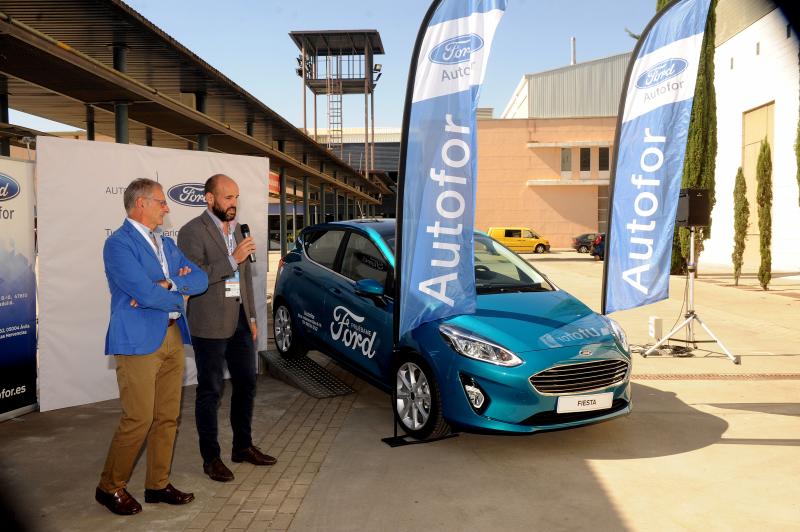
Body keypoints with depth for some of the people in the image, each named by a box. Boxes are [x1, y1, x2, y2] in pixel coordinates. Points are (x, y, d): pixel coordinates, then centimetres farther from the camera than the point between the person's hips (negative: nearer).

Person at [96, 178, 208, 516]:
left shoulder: (167, 244, 16)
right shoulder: (118, 244, -9)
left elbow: (200, 279, 6)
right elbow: (145, 293, -20)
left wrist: (166, 285, -11)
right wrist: (179, 295, -3)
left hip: (173, 338, 8)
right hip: (139, 342, -8)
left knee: (167, 417, 11)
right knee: (139, 419, -3)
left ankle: (158, 485, 24)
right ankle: (110, 487, 17)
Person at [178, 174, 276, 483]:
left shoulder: (236, 229, 12)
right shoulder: (192, 232, -11)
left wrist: (252, 317, 15)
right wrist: (233, 259, -23)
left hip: (239, 321, 8)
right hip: (210, 325, -7)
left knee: (246, 384, 15)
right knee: (210, 392, 4)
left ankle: (243, 447, 31)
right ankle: (211, 457, 19)